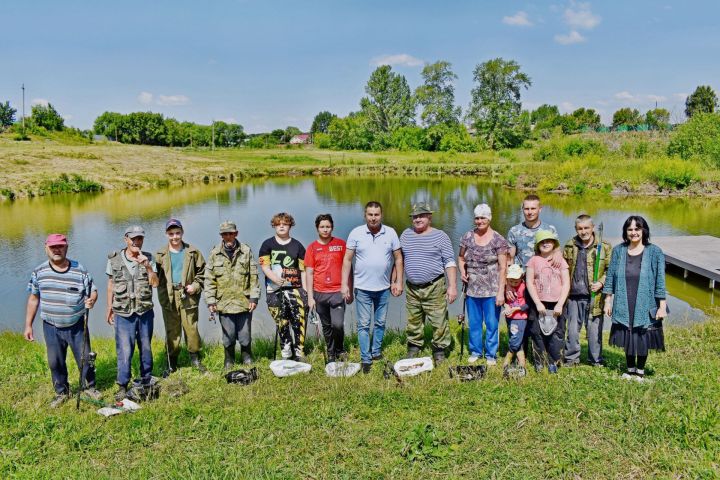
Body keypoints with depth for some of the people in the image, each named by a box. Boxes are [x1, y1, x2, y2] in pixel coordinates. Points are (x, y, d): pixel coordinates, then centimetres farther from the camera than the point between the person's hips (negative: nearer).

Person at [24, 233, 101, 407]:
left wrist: (92, 300, -24)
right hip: (51, 327, 2)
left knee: (85, 358, 8)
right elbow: (33, 299, 5)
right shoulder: (39, 272, -2)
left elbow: (93, 291, 1)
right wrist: (28, 325, 5)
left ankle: (89, 387, 32)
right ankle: (62, 393, 32)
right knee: (55, 362, 12)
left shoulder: (80, 270, -8)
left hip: (77, 326, -1)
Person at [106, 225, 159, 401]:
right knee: (125, 350, -4)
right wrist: (109, 309, 10)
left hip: (145, 312, 2)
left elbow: (155, 283, -8)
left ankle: (146, 379, 28)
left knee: (146, 347, 12)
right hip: (123, 314, -1)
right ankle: (122, 386, 9)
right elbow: (111, 286, 7)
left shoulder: (147, 258, 0)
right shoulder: (114, 259, -1)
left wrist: (147, 266, -21)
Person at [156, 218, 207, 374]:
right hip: (169, 298, 1)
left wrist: (195, 285, -5)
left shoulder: (193, 252, 3)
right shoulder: (160, 255, 3)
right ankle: (171, 363, 19)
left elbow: (202, 272, 9)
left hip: (188, 297, 0)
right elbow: (156, 277, 3)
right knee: (171, 331, 8)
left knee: (192, 329, 3)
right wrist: (162, 296, -12)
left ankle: (195, 359, 20)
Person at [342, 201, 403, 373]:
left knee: (380, 323, 13)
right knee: (364, 325, 2)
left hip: (384, 288, 2)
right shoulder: (356, 233, -6)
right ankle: (365, 360, 10)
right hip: (362, 288, -2)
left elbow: (398, 258, 5)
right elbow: (347, 260, -3)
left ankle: (376, 352, 29)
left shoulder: (390, 233, -1)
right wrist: (344, 285, -6)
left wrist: (398, 282, 1)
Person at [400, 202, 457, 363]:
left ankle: (439, 351, 12)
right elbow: (399, 259, 17)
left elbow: (450, 262, -4)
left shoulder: (440, 236, -2)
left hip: (434, 288, -3)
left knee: (439, 321, -2)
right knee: (413, 321, 11)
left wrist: (452, 286, -11)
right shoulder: (406, 235, 10)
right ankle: (413, 347, 25)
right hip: (412, 288, 4)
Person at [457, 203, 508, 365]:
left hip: (492, 290, -3)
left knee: (492, 324, 6)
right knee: (474, 323, 14)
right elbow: (461, 258, 15)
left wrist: (501, 292, -13)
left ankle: (491, 354, 23)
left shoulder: (498, 240, -8)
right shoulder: (467, 237, 2)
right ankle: (475, 351, 32)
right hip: (472, 289, 3)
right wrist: (462, 272, -6)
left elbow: (503, 267, -9)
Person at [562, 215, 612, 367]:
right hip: (574, 296, 3)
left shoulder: (604, 246, -1)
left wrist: (601, 283, -12)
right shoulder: (569, 246, 8)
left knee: (594, 330, 5)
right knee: (572, 330, 9)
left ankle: (596, 360, 21)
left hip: (594, 297, -2)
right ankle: (571, 358, 22)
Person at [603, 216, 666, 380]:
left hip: (645, 306, -2)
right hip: (624, 306, 2)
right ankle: (630, 369, 32)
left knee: (643, 338, 8)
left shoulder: (654, 252, -5)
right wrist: (608, 301, 5)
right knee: (627, 337, 13)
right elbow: (610, 276, 6)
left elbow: (660, 280, -6)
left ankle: (640, 371, 28)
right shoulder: (618, 251, 2)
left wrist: (662, 306, -8)